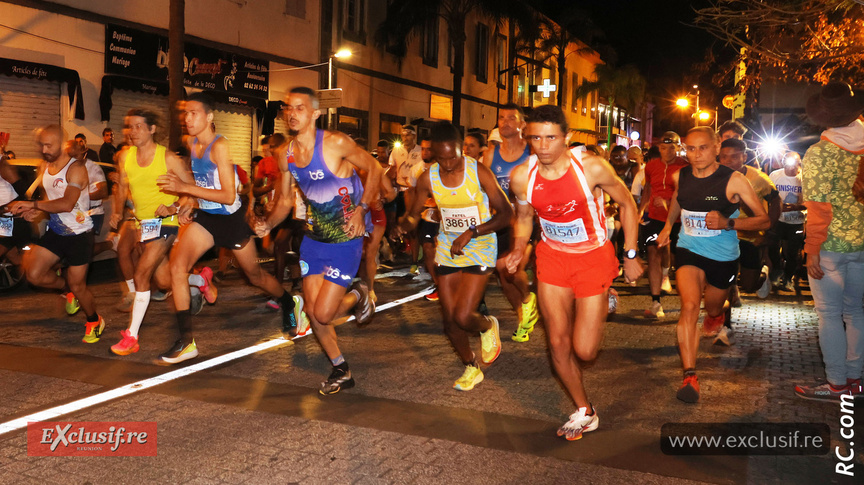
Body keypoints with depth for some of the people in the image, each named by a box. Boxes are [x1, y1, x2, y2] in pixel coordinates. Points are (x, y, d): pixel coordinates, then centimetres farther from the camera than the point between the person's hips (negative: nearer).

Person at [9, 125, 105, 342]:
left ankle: (94, 321, 25)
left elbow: (67, 204, -30)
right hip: (56, 231, 7)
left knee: (78, 286, 0)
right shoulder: (44, 167, 5)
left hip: (79, 234, -7)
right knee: (34, 275, -2)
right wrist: (36, 211, -3)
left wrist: (34, 204, -30)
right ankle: (68, 289, 28)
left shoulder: (75, 168, -19)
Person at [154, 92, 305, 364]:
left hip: (232, 219, -6)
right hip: (206, 217, 6)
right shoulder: (191, 143, 2)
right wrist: (189, 203, 4)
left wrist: (186, 188, -32)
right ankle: (186, 341, -9)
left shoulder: (220, 146, -21)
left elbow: (228, 196, -27)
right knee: (177, 266, -14)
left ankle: (290, 306, 43)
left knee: (255, 275, 11)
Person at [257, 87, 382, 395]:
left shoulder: (335, 143, -16)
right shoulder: (284, 155, 2)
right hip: (313, 239, 6)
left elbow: (374, 169, -6)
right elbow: (285, 201, 11)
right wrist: (268, 224, -7)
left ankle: (358, 296, 22)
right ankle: (341, 372, 28)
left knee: (323, 314, -11)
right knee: (312, 312, 8)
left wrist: (361, 210, -15)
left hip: (345, 240, -6)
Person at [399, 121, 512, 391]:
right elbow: (414, 214, 6)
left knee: (463, 316, -15)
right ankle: (471, 368, 33)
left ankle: (488, 328, 23)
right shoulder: (428, 179, -5)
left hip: (479, 250, -4)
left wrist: (471, 233, -24)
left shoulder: (478, 172, -15)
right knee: (449, 320, 7)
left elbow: (506, 213, -13)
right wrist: (403, 225, -18)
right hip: (447, 249, 4)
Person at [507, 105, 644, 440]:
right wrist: (518, 249, -12)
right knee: (558, 345, 6)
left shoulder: (592, 167, -22)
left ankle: (605, 300, 30)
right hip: (552, 258, 3)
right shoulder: (521, 177, -13)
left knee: (584, 351, -4)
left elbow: (627, 204, -7)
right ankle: (585, 413, 29)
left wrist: (631, 256, -6)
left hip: (594, 258, -3)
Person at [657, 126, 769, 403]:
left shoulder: (734, 180, -15)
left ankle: (717, 316, 62)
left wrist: (728, 223, -27)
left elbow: (764, 219, -13)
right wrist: (668, 225, 13)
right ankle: (689, 376, -22)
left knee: (713, 309, 20)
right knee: (689, 305, -22)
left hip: (723, 256, -1)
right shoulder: (680, 177, -3)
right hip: (689, 250, 1)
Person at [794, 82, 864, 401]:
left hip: (830, 245, -6)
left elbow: (818, 208, -18)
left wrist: (812, 251, -13)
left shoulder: (819, 153, -15)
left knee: (829, 314, 3)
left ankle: (837, 384, 8)